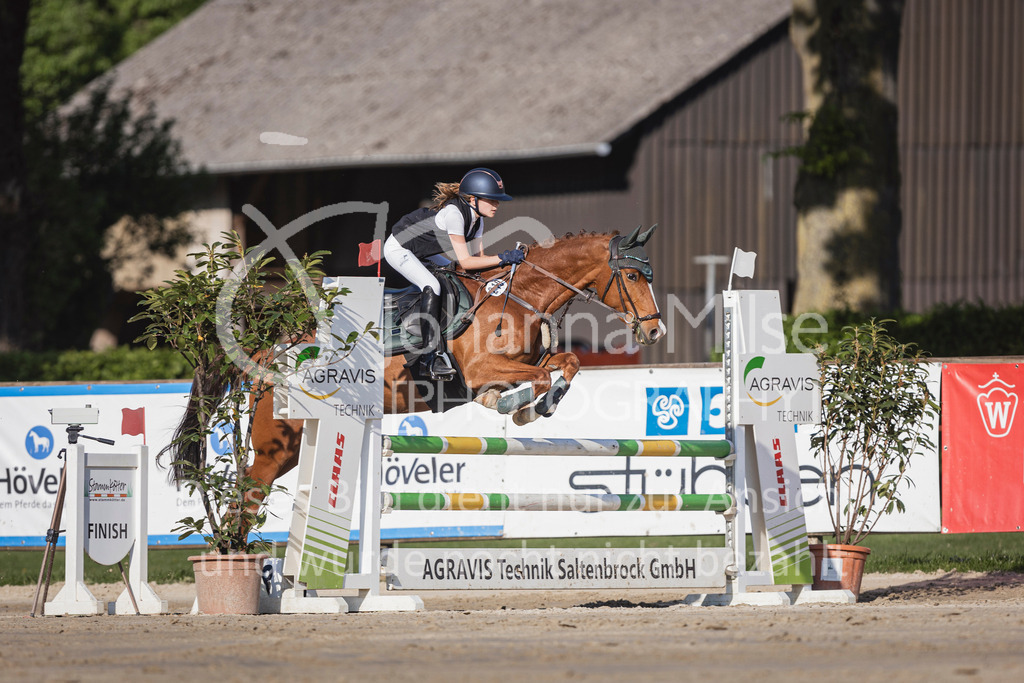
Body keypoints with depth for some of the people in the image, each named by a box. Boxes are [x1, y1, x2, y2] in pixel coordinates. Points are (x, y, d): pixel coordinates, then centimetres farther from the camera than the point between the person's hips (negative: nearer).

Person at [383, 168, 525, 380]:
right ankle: (432, 355, -28)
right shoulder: (454, 213, -33)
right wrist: (502, 258, -35)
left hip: (422, 251, 10)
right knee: (432, 286, -27)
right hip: (398, 248, -10)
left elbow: (478, 257, -2)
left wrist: (509, 258, -16)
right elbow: (465, 262, -34)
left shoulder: (476, 219, -5)